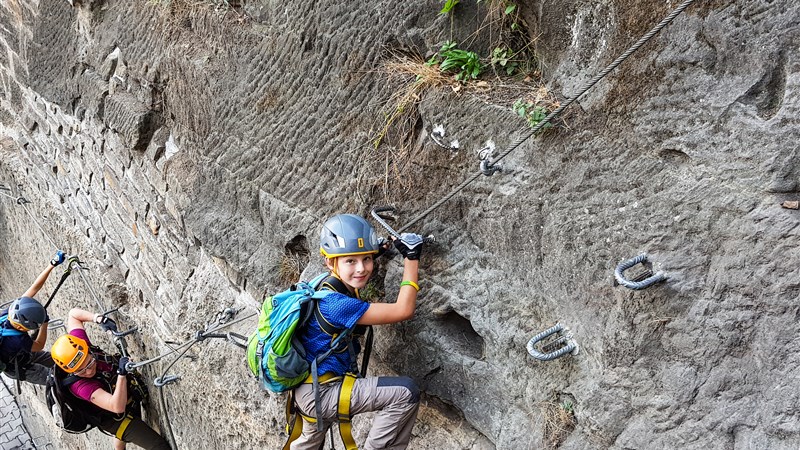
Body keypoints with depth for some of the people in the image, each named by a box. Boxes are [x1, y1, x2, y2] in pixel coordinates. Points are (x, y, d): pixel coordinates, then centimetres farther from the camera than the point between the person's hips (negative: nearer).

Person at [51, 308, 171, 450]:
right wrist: (122, 373, -57)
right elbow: (117, 406, -49)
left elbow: (73, 313, -11)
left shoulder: (80, 345, -25)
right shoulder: (80, 385, -41)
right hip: (118, 419, -8)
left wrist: (99, 319, -25)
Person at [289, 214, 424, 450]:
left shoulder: (327, 288, 0)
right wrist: (411, 258, -21)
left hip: (311, 392, 10)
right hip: (320, 394, -10)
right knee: (405, 392, -22)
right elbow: (403, 310, -27)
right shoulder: (337, 304, -27)